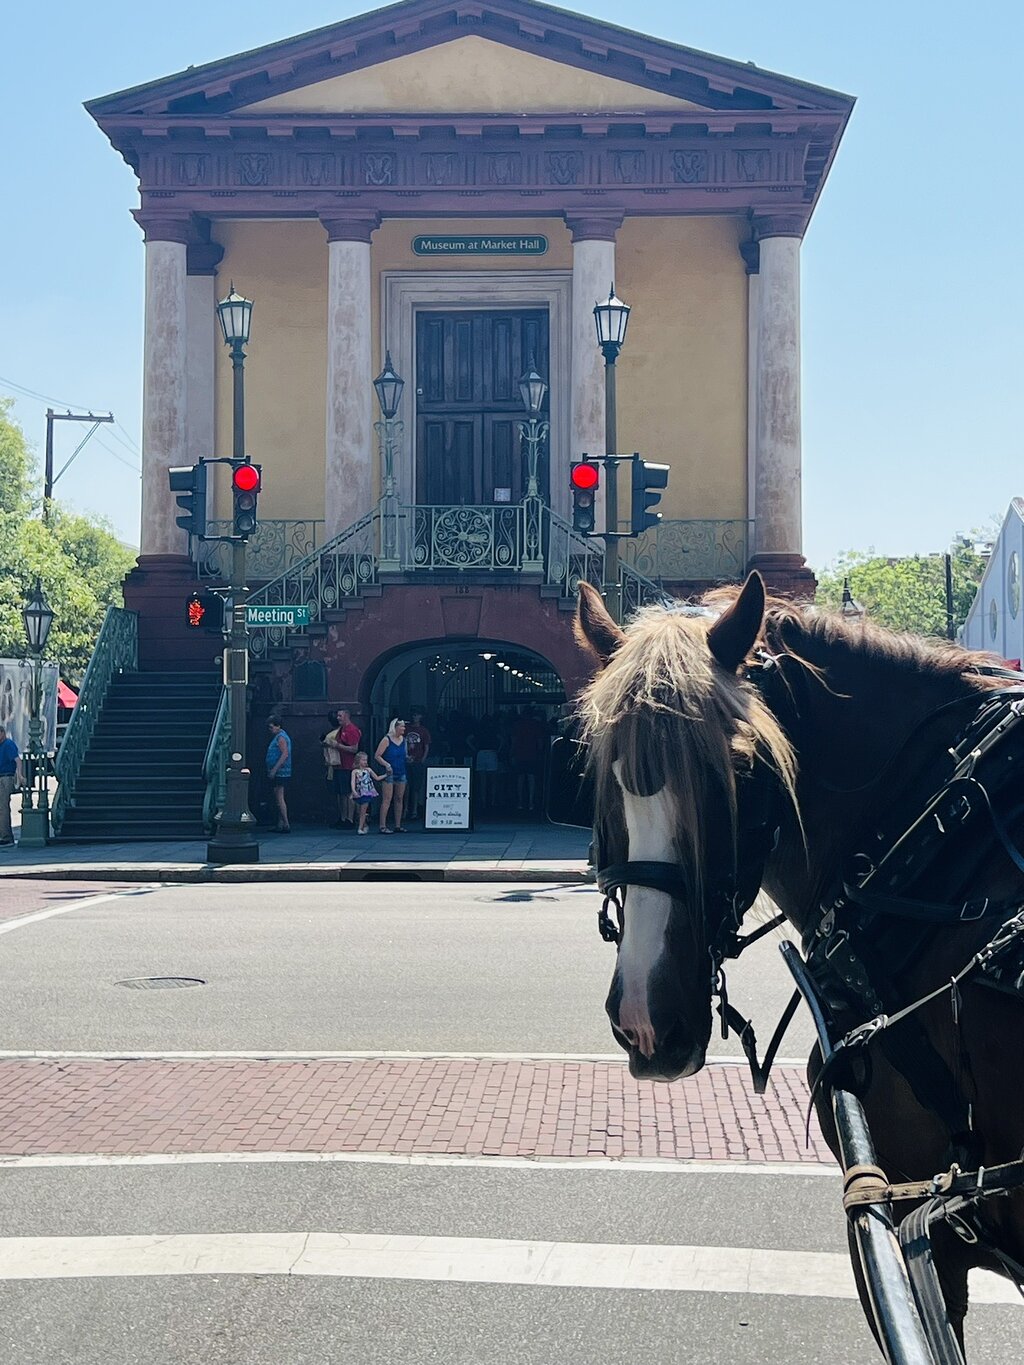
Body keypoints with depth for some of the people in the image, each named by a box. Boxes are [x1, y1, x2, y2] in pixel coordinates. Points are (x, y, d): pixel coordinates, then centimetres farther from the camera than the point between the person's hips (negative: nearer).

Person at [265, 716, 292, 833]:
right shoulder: (277, 737, 19)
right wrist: (271, 770, 22)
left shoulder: (281, 737, -13)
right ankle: (280, 825, 13)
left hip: (280, 773, -11)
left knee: (279, 799, -11)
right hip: (278, 773, 11)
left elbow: (285, 754, -23)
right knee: (278, 799, 11)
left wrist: (274, 770, -24)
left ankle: (286, 825, -12)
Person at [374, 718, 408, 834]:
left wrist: (408, 758, 10)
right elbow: (377, 756, -12)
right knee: (387, 800, -8)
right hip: (390, 773, -7)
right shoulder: (387, 740, -10)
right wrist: (386, 764, -21)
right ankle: (383, 826, -7)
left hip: (401, 773, 7)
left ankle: (398, 825, 16)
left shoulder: (403, 739, 10)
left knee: (399, 799, 9)